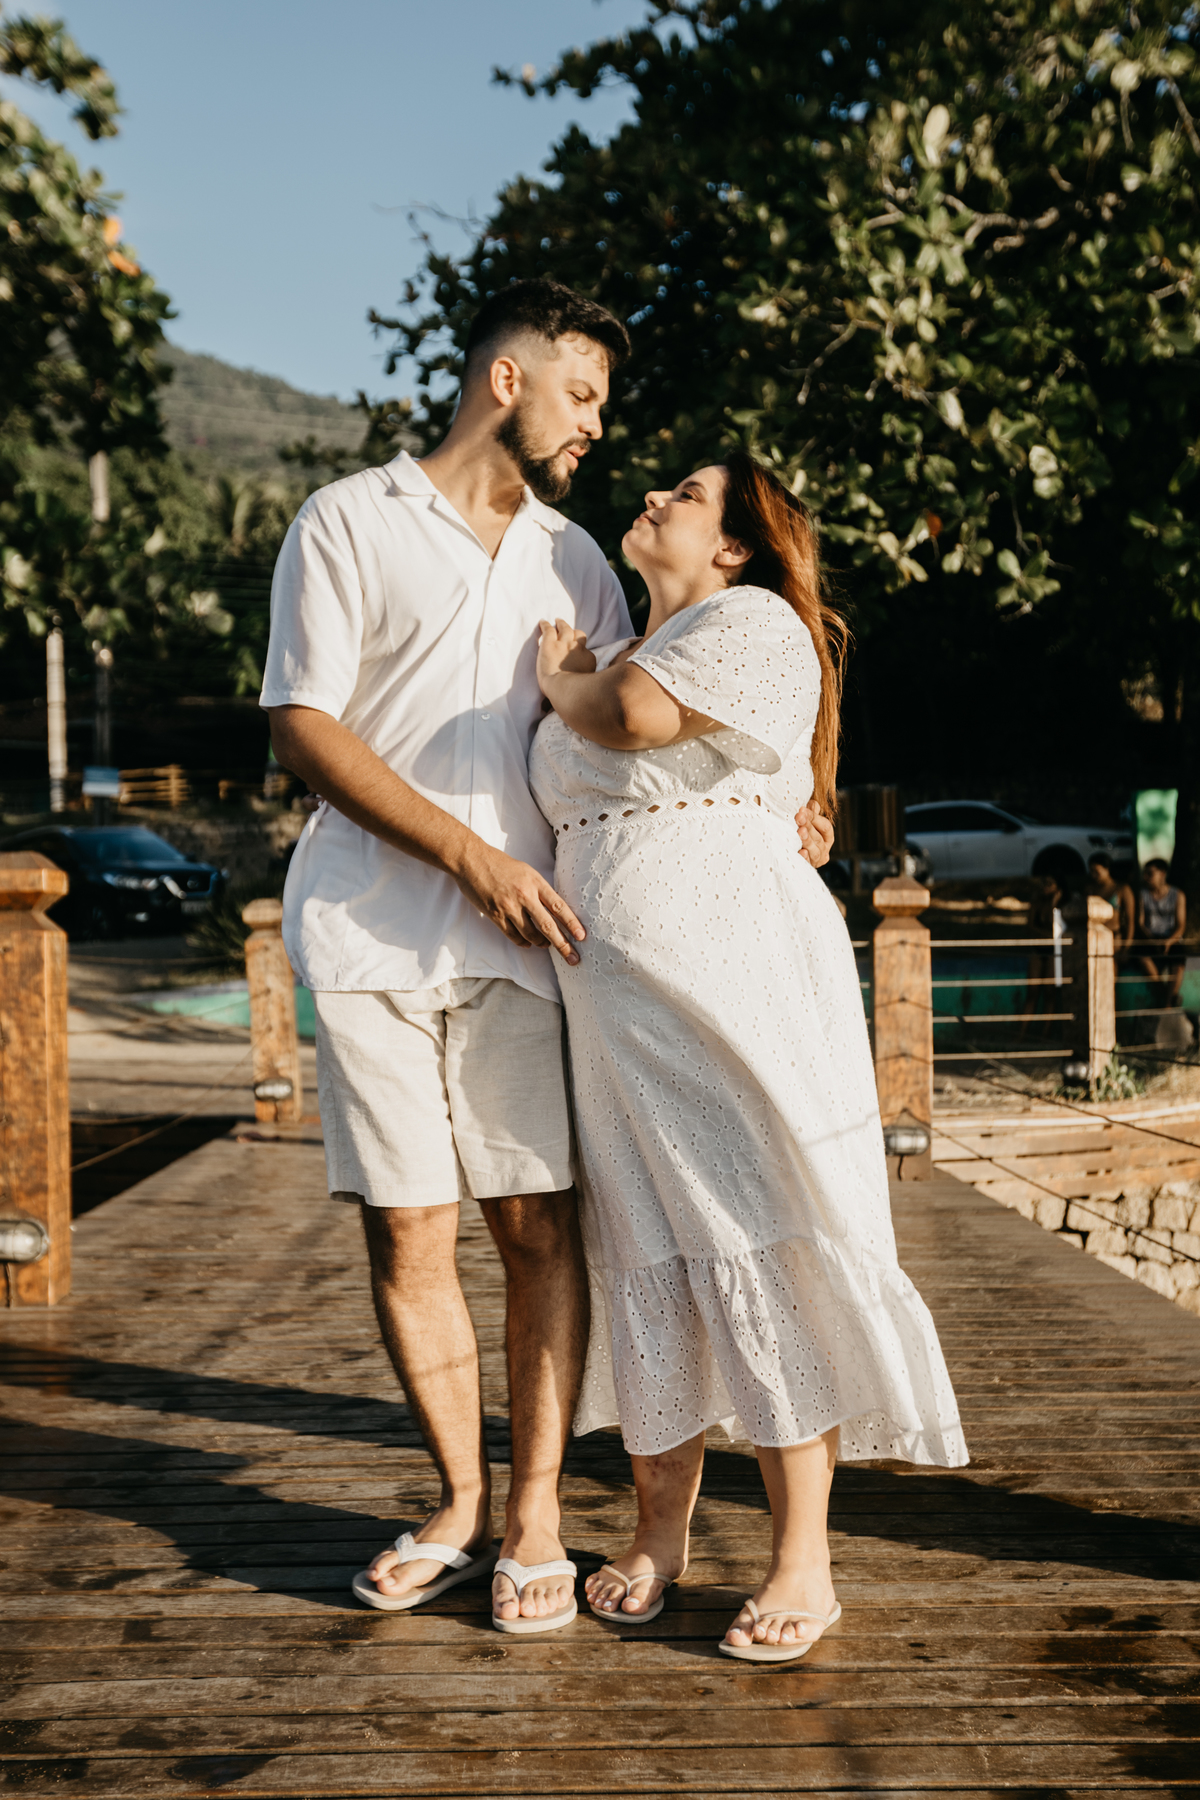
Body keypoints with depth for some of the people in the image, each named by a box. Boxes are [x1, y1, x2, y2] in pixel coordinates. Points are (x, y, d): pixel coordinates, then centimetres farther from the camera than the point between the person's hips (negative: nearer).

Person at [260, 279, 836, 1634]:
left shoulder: (573, 560, 17)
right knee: (404, 1233, 1)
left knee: (539, 1226, -1)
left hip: (516, 936, 3)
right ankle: (460, 1504, 18)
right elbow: (303, 726, -3)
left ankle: (535, 1520, 12)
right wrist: (476, 857, -10)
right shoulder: (349, 524, 4)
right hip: (368, 933, -3)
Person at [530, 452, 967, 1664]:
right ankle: (659, 1531, 20)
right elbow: (573, 806, 30)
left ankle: (803, 1562, 2)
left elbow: (640, 712, -16)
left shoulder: (753, 621, 0)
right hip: (620, 1004, 8)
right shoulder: (628, 652, 24)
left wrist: (565, 687, 2)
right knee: (647, 1254, 9)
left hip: (740, 984, -7)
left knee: (764, 1250, -6)